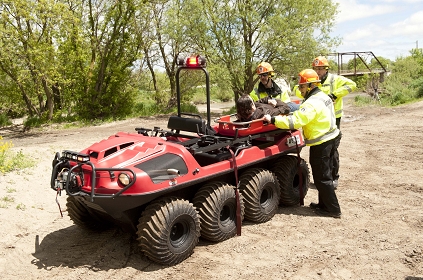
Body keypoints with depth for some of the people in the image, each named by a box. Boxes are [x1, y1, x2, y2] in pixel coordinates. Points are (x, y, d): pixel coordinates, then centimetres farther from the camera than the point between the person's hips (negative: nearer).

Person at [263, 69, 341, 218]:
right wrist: (294, 114, 10)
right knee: (325, 174, 18)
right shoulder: (324, 96, 9)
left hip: (320, 144, -10)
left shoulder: (312, 103, -23)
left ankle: (333, 209, 10)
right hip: (331, 138, 10)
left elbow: (295, 121, -31)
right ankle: (324, 203, 31)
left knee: (321, 177, 2)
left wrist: (272, 120, -28)